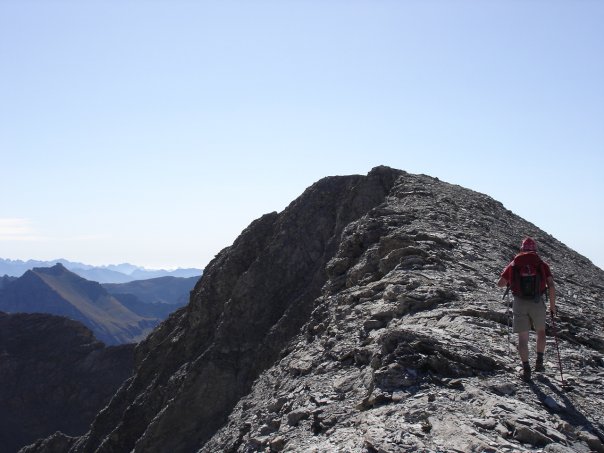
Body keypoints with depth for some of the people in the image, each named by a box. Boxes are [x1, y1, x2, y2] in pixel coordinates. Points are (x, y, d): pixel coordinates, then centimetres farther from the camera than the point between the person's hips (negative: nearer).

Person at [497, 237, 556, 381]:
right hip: (537, 303, 0)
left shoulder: (513, 264, 8)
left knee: (522, 338, 6)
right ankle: (539, 362, 21)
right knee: (541, 331, 24)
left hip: (519, 303, 0)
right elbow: (551, 285, -5)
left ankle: (526, 368, 0)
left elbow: (500, 284, 10)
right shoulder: (542, 264, 5)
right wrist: (552, 305, 4)